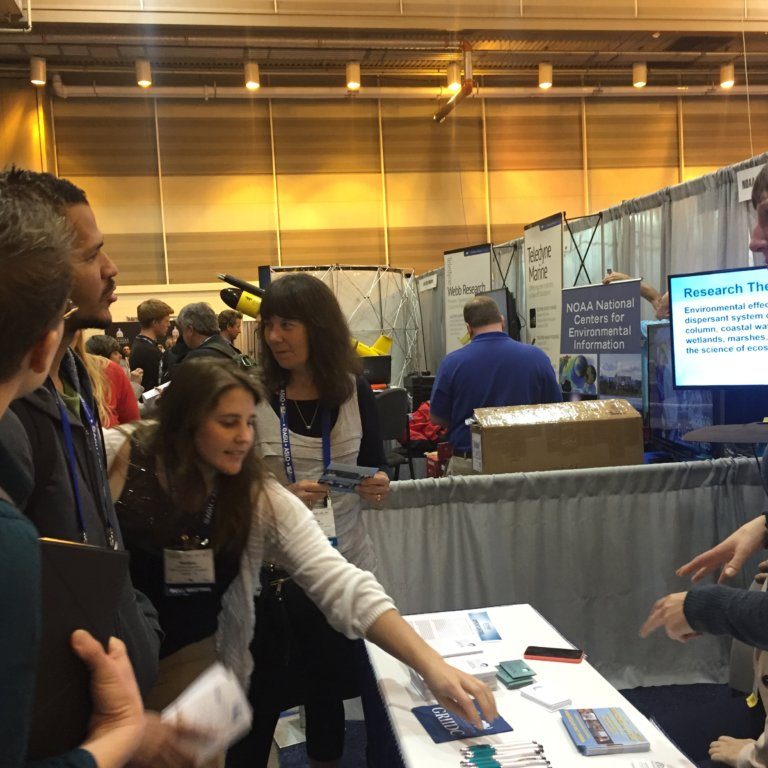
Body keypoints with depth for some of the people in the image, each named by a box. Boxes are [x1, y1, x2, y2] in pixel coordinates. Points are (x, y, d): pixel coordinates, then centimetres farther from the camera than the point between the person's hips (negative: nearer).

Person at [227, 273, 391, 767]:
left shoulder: (355, 391, -3)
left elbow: (375, 465, 7)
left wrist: (380, 486, -16)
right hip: (272, 567, -2)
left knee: (330, 683, 20)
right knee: (262, 695, 10)